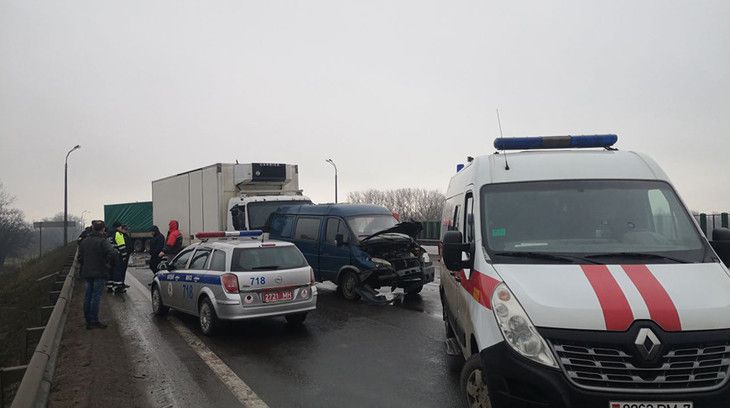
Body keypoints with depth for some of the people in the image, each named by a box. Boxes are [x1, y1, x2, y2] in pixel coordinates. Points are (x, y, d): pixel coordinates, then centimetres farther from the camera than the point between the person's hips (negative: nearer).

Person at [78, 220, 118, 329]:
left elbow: (80, 258, 11)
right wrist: (109, 263, -10)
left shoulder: (84, 241, 8)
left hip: (86, 272, 6)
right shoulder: (103, 241, -14)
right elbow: (112, 254, -26)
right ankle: (94, 321, 0)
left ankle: (88, 321, 17)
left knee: (88, 296, 12)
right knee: (96, 296, -2)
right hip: (99, 273, -6)